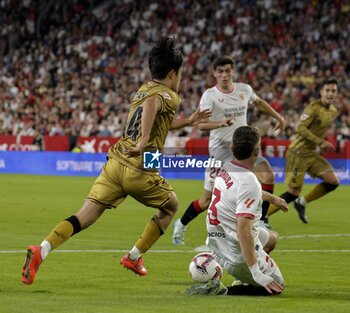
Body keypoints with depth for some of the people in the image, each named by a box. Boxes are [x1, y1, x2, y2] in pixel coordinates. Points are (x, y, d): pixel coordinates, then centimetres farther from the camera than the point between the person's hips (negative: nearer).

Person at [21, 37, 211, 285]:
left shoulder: (144, 89, 23)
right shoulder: (170, 96, -2)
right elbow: (152, 104, -27)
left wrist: (189, 121, 46)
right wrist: (145, 140, -32)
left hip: (116, 162, 6)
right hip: (140, 170, -6)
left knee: (85, 217, -3)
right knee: (171, 206, 22)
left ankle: (41, 251, -25)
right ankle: (134, 257, 21)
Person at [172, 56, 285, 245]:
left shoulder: (244, 90, 2)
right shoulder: (210, 95, -14)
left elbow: (259, 102, 26)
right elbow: (202, 124, -27)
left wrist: (278, 117, 25)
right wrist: (221, 123, -44)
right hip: (220, 149, -5)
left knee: (268, 176, -18)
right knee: (208, 200, -1)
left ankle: (260, 222, -7)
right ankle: (181, 225, 24)